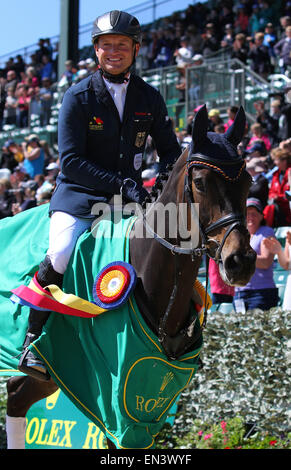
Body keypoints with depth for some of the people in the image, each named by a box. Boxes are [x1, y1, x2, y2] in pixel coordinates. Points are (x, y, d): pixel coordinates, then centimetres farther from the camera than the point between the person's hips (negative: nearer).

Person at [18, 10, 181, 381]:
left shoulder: (149, 98, 6)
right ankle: (32, 339, -11)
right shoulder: (78, 97, -6)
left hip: (129, 195, 4)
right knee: (59, 256, -28)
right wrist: (120, 183, -23)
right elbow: (71, 161, -13)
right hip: (79, 195, -4)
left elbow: (169, 151, 14)